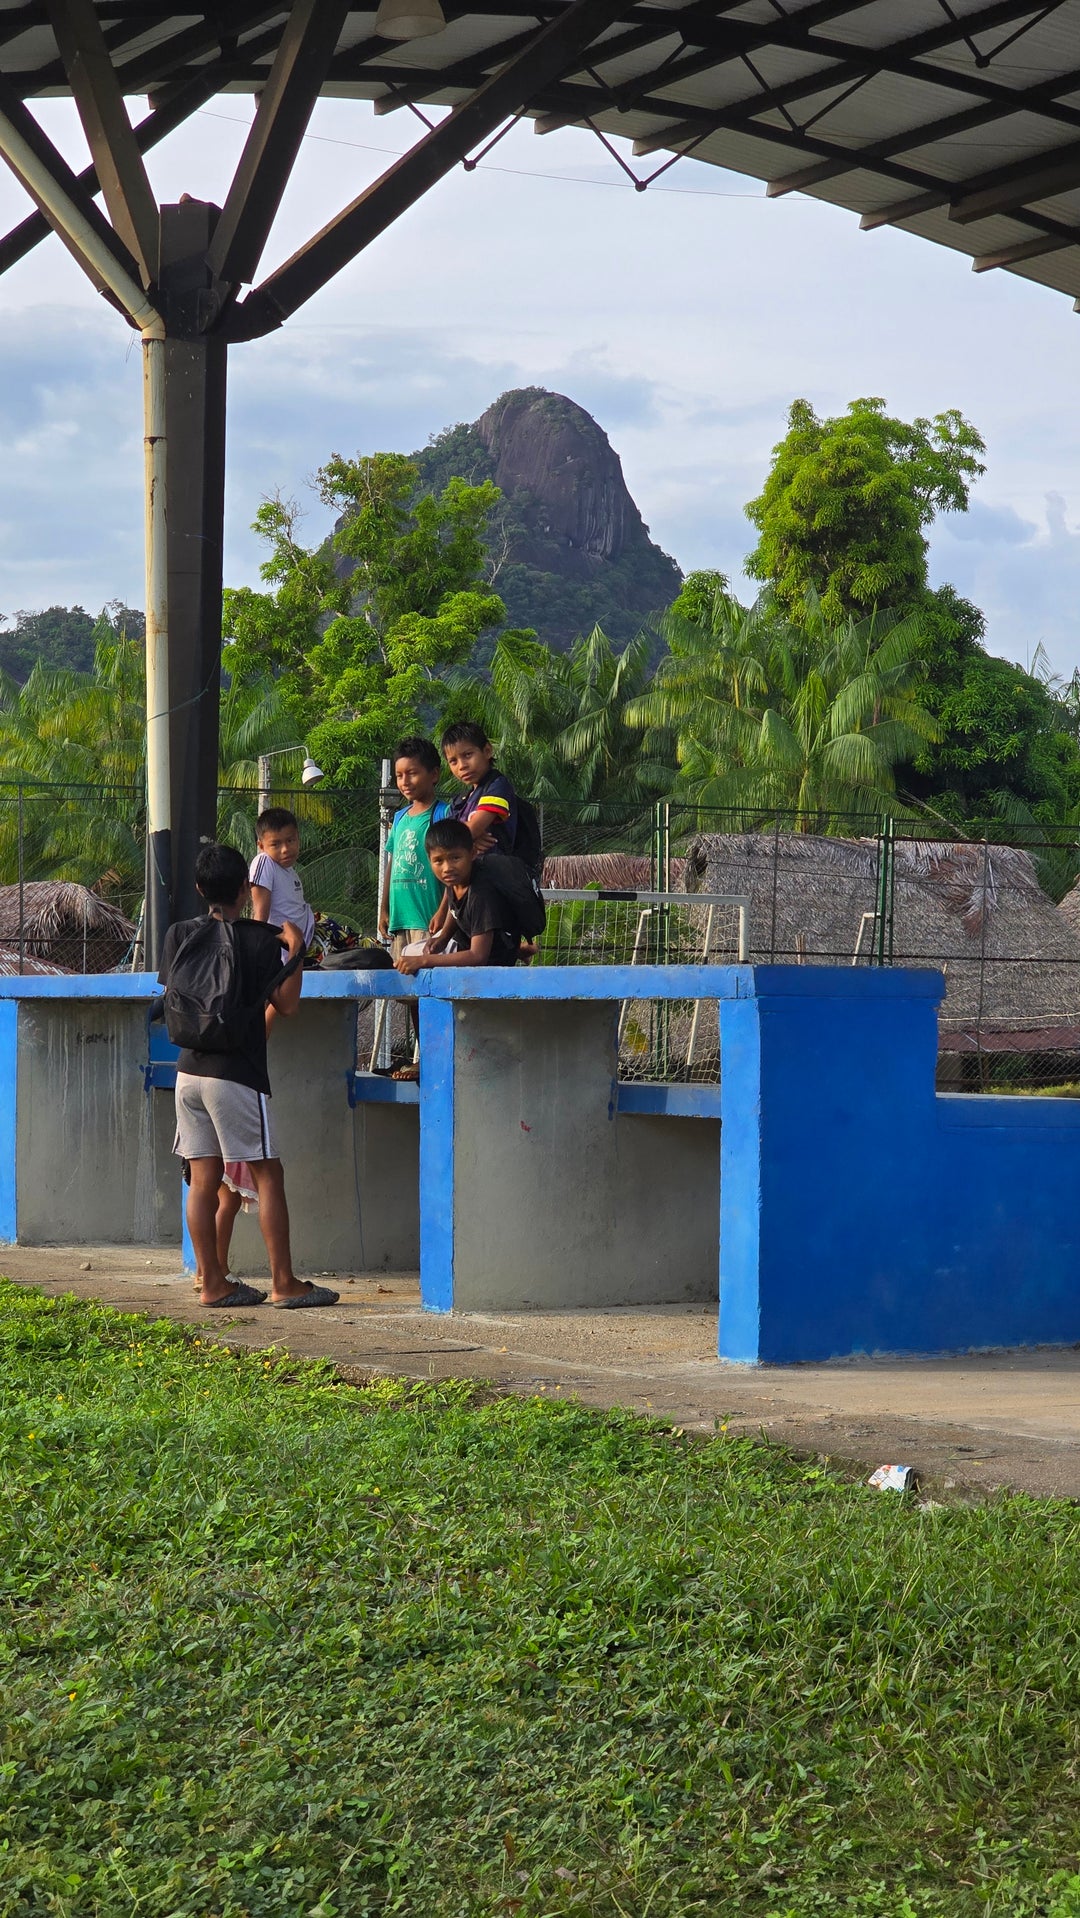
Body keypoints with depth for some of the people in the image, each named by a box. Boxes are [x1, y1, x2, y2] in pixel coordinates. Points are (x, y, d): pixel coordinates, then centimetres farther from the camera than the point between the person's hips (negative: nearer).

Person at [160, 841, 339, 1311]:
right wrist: (296, 949, 0)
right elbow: (286, 1005, -5)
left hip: (189, 1072, 5)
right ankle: (284, 1282, -2)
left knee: (204, 1179, 6)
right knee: (267, 1175, 0)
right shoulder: (259, 939, -7)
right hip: (236, 1074, -5)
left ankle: (212, 1282, 8)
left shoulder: (180, 934, 6)